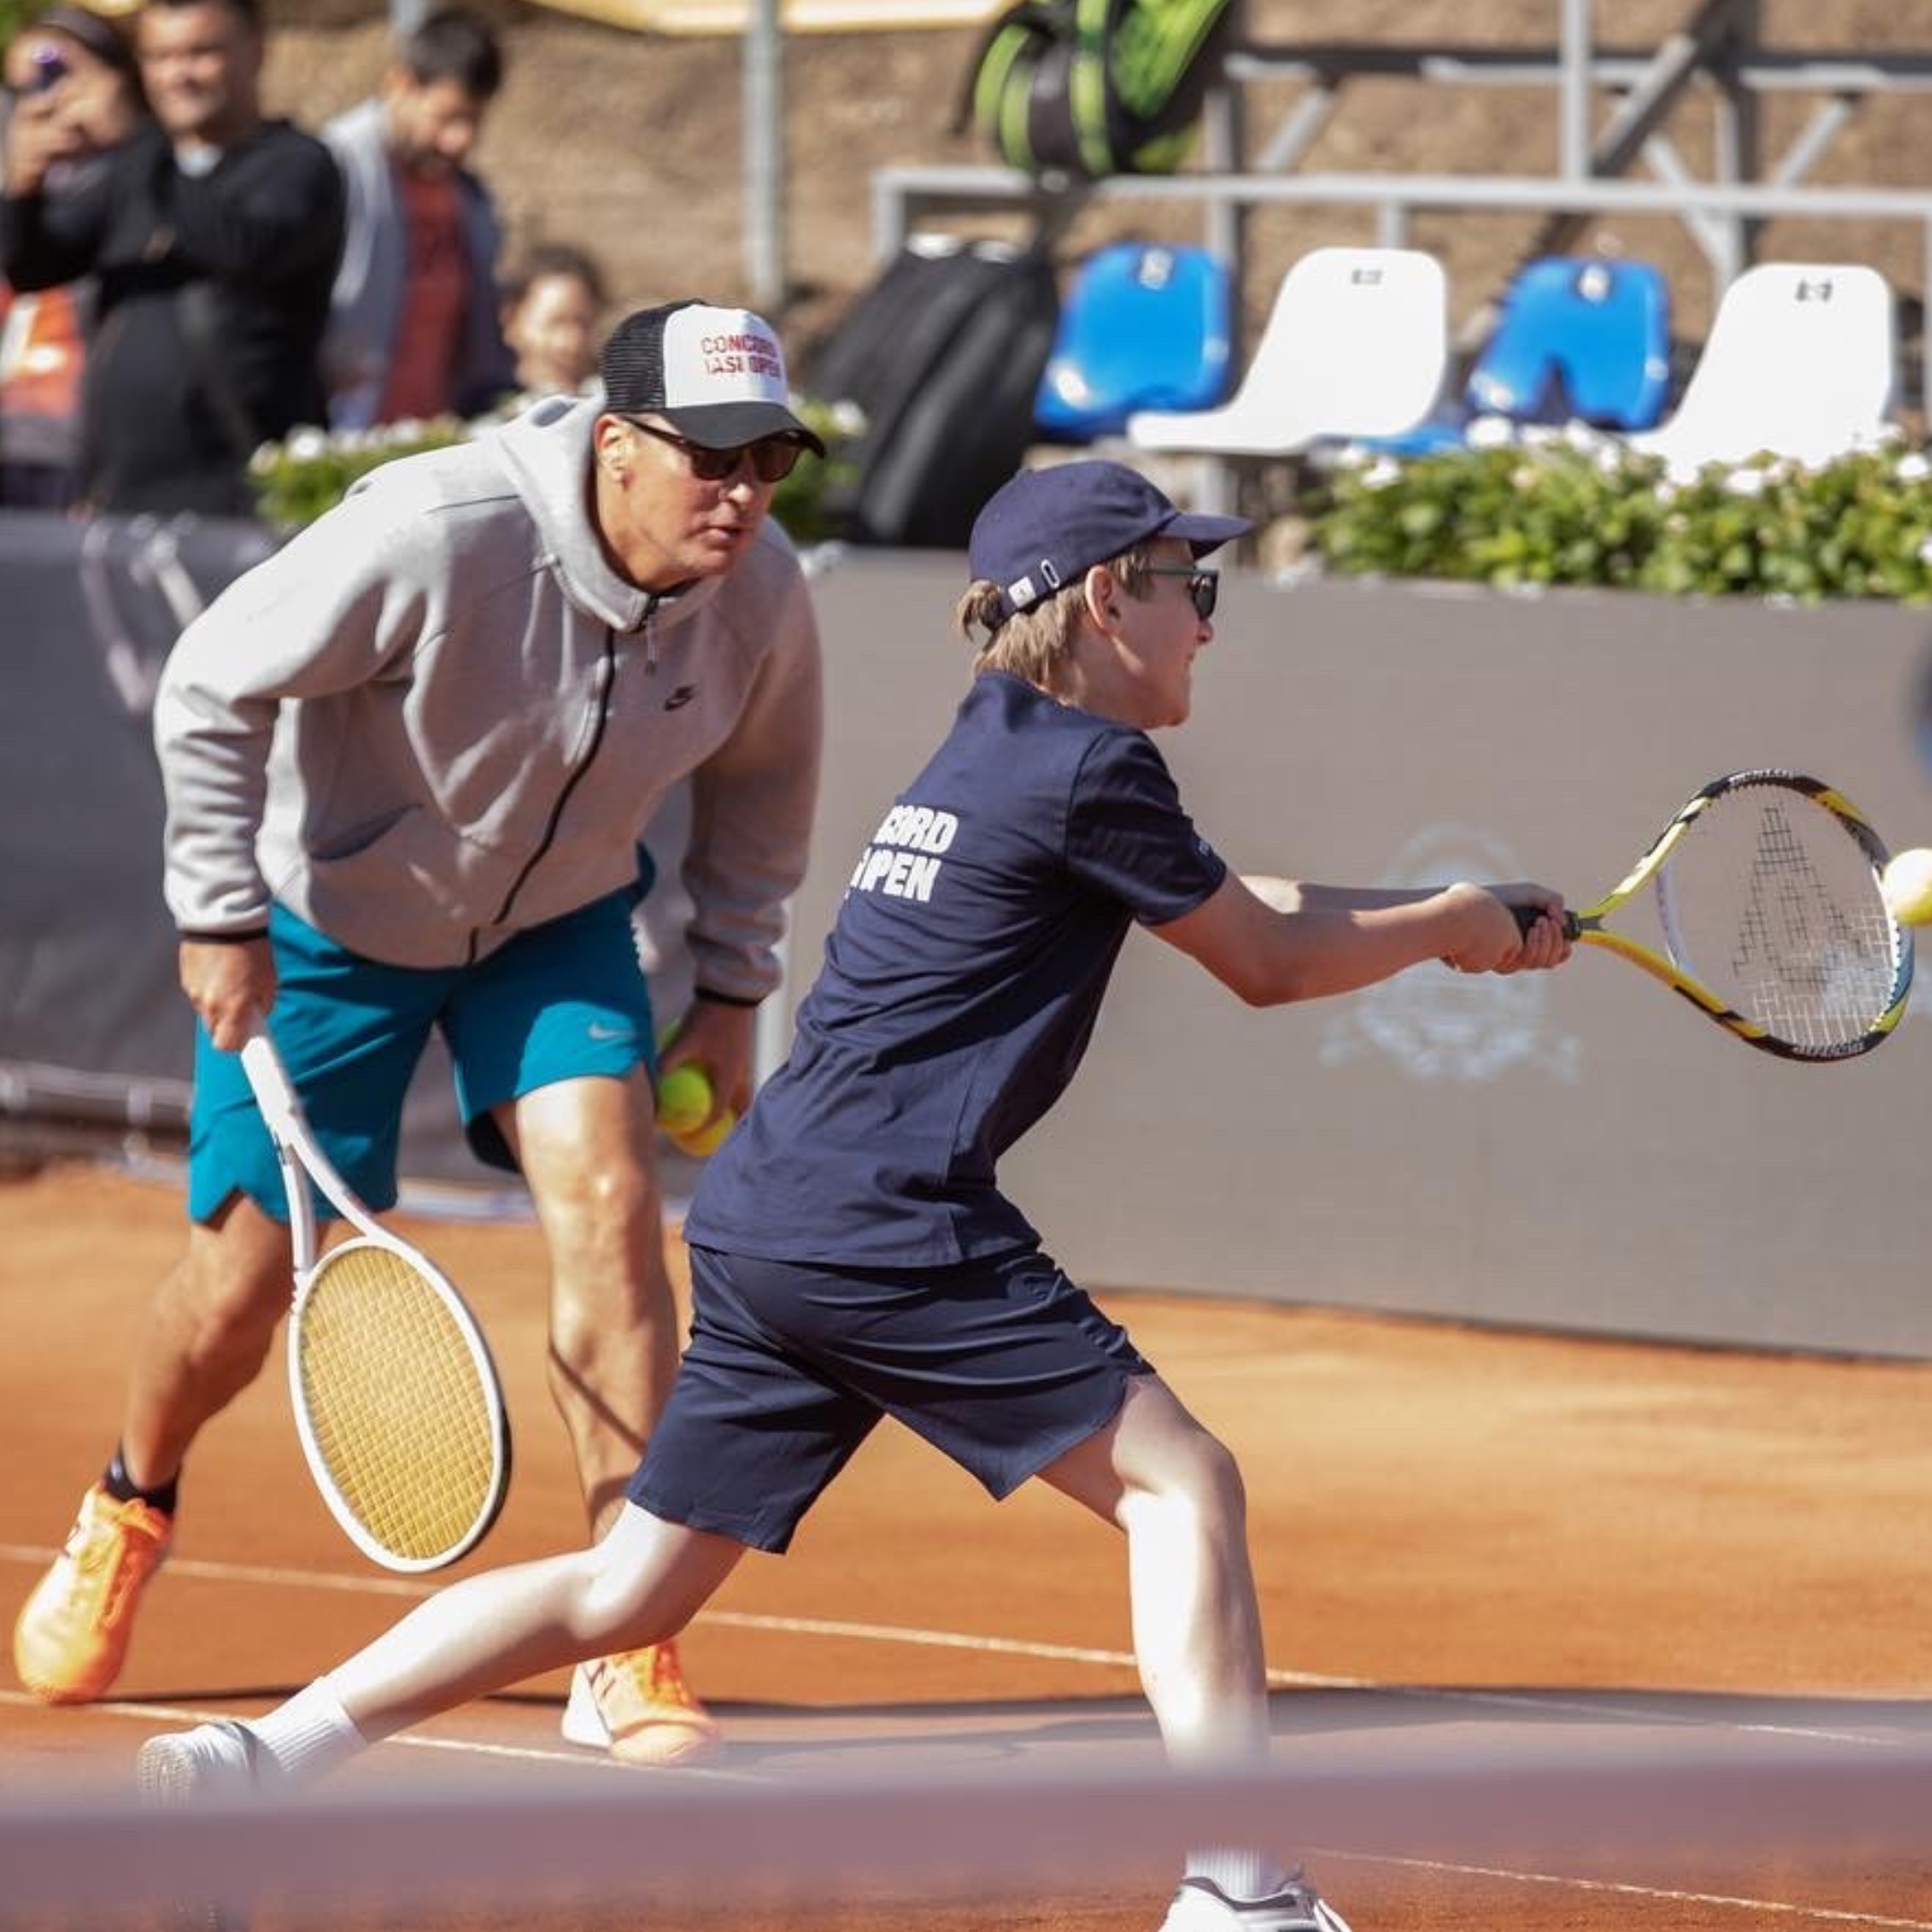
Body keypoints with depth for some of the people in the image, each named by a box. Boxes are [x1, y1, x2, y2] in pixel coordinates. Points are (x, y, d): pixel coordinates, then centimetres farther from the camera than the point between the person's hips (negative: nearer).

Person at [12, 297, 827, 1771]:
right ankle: (132, 1507, 37)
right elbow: (212, 691, -22)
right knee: (246, 1275, 0)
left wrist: (731, 989, 3)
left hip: (560, 920, 3)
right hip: (331, 918, -3)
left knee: (609, 1203, -18)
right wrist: (223, 915, -21)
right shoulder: (437, 535, -34)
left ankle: (631, 1663, -13)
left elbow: (758, 781, 5)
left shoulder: (763, 595, -18)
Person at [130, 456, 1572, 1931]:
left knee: (631, 1591, 12)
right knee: (1181, 1483, -4)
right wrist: (1453, 922, 17)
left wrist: (1445, 921, 25)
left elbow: (1242, 908, 29)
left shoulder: (1001, 756, 21)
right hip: (887, 1224, -9)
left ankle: (248, 1762, 8)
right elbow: (1265, 965, 3)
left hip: (763, 1218, 9)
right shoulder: (1087, 769, -7)